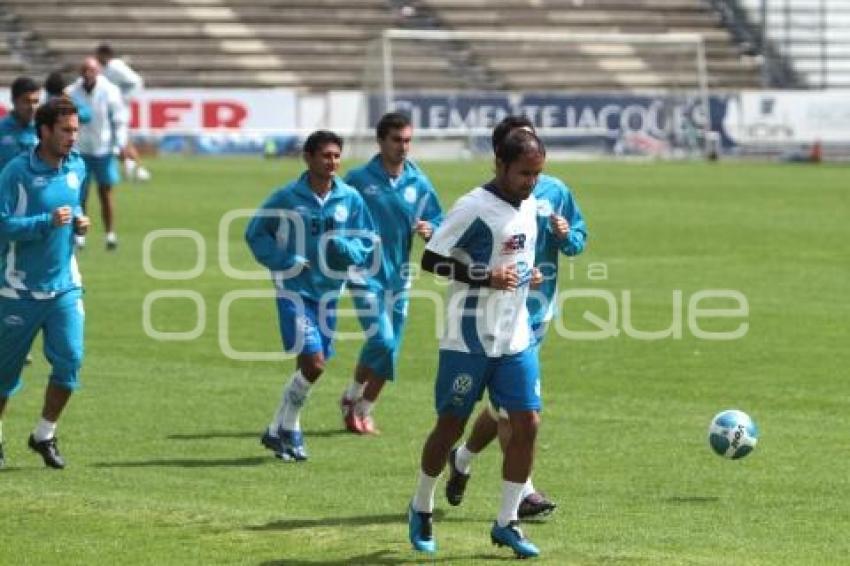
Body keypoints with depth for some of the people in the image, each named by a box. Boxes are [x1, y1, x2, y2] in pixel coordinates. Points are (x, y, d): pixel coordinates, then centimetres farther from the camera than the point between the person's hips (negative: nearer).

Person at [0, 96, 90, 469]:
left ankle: (44, 435, 9)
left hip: (65, 287, 4)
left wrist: (78, 222, 2)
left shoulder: (77, 168, 5)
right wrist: (47, 222, -27)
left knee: (70, 359, -9)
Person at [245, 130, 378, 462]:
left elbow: (368, 245, 7)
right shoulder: (286, 198, -6)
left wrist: (347, 249, -16)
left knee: (309, 366, 10)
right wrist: (284, 260, -12)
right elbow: (256, 234, 2)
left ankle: (279, 431, 26)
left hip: (329, 292, 4)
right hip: (294, 291, -4)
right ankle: (287, 429, 3)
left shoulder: (350, 199, 1)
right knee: (313, 363, -16)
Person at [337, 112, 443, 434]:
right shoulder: (359, 179, -5)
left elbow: (438, 224, 5)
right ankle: (352, 398, 5)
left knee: (390, 349, 8)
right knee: (381, 340, -17)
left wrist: (429, 230, -17)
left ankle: (364, 411, 26)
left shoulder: (419, 183, 3)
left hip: (398, 275, 4)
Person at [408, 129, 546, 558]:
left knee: (527, 423, -2)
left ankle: (506, 523, 7)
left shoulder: (530, 205, 8)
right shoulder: (474, 208, -16)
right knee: (451, 424, 4)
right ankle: (421, 508, 26)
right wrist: (486, 277, -23)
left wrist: (529, 275, 7)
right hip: (469, 340, -6)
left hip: (516, 338, 6)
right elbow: (431, 260, -15)